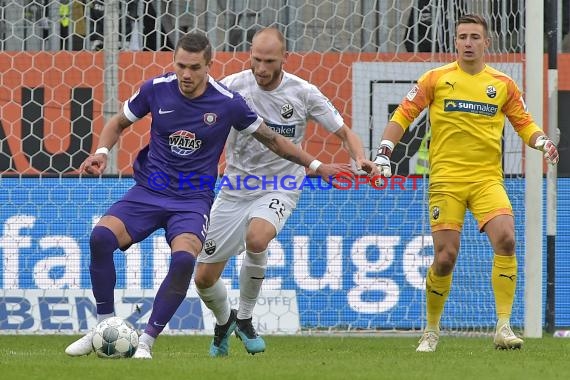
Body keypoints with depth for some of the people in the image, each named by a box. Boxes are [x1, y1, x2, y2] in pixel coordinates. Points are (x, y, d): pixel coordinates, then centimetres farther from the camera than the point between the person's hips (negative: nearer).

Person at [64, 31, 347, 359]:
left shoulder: (228, 103, -8)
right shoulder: (156, 89, -5)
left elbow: (272, 139, 7)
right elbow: (119, 123, 13)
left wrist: (317, 166, 9)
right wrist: (102, 152, -6)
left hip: (193, 200, -2)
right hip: (149, 192, 2)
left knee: (183, 259, -32)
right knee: (101, 237, -25)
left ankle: (147, 341, -17)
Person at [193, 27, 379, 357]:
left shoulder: (303, 93, -8)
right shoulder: (233, 87, -10)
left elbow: (344, 132, 1)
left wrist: (361, 159, -19)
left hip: (281, 188, -2)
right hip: (236, 189, 2)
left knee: (257, 238, -35)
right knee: (204, 277, -1)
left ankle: (245, 319, -11)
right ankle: (224, 321, 36)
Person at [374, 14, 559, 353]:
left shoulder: (503, 84, 9)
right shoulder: (436, 79, 4)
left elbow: (524, 124, 15)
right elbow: (403, 115, 7)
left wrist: (542, 141, -5)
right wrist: (385, 150, -4)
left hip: (488, 179, 1)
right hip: (446, 179, -1)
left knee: (506, 239, -22)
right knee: (445, 257, -6)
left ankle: (504, 326, -16)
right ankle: (431, 331, 16)